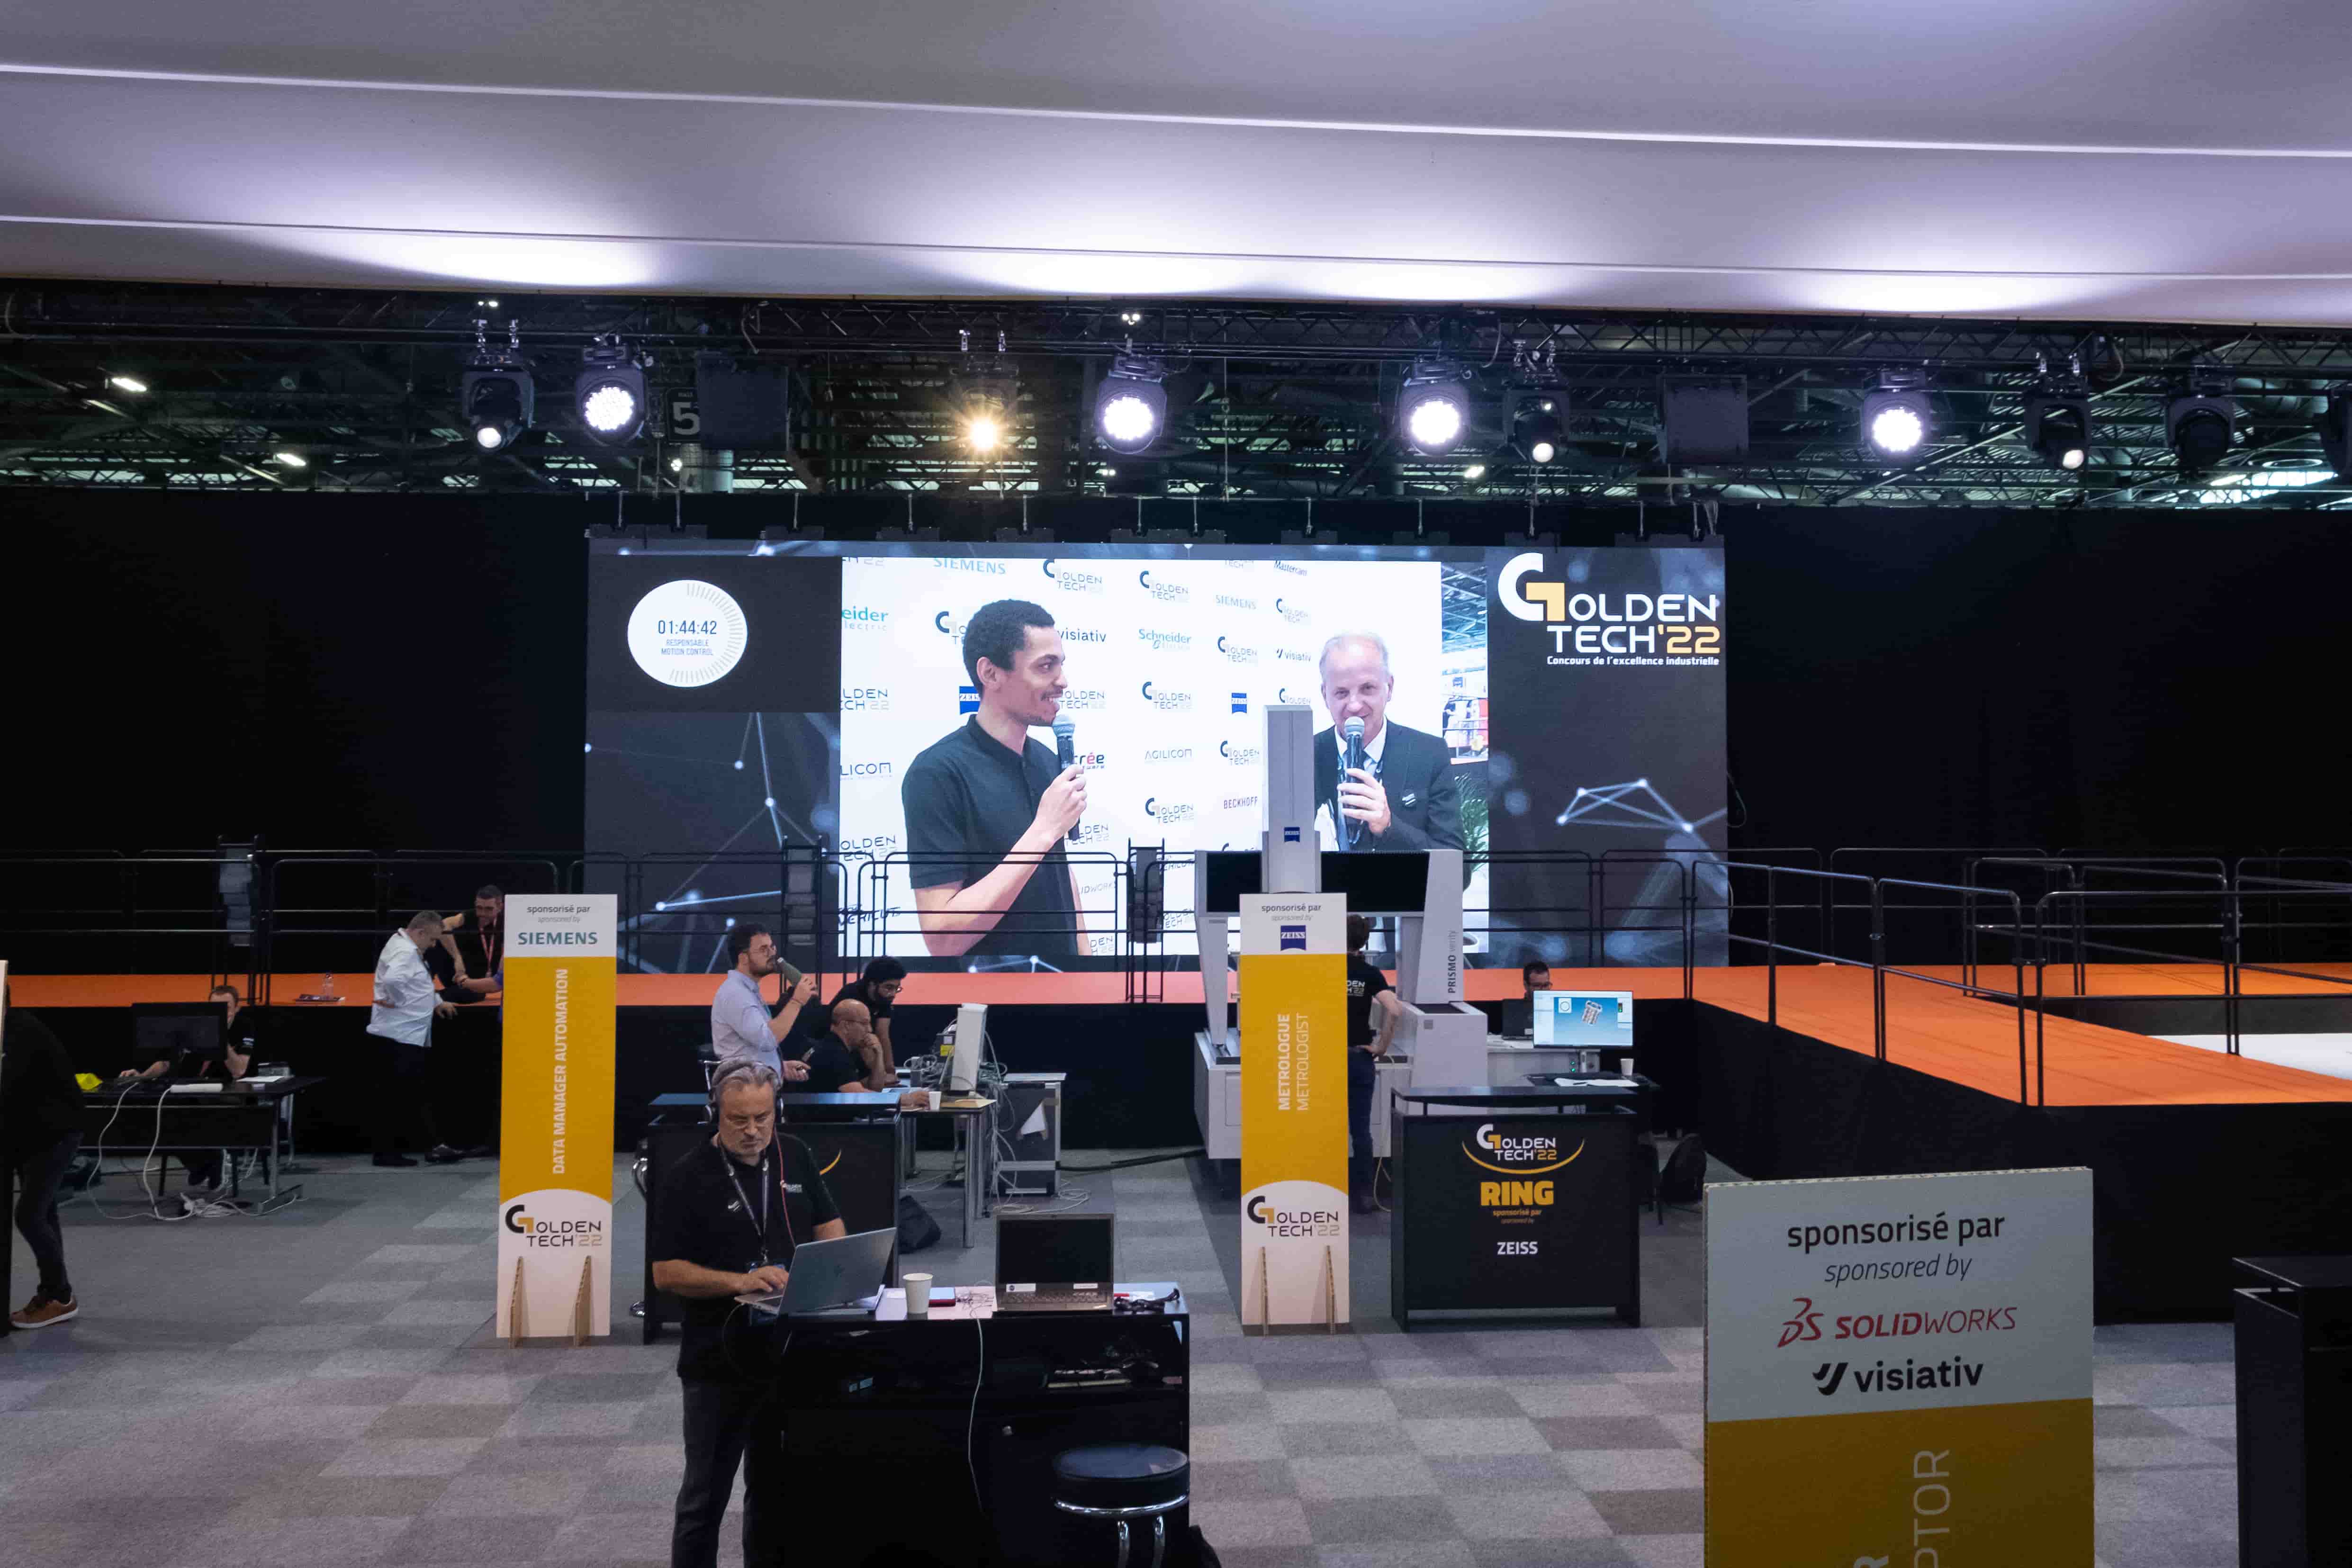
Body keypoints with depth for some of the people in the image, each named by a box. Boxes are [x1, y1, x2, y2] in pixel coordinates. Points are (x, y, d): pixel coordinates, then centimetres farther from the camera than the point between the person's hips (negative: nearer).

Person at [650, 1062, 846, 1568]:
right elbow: (666, 1272, -12)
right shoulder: (686, 1179, -10)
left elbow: (829, 1223, 13)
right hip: (719, 1360, -4)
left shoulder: (793, 1156, 5)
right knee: (706, 1494, 5)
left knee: (775, 1487, 16)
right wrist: (740, 1282, -24)